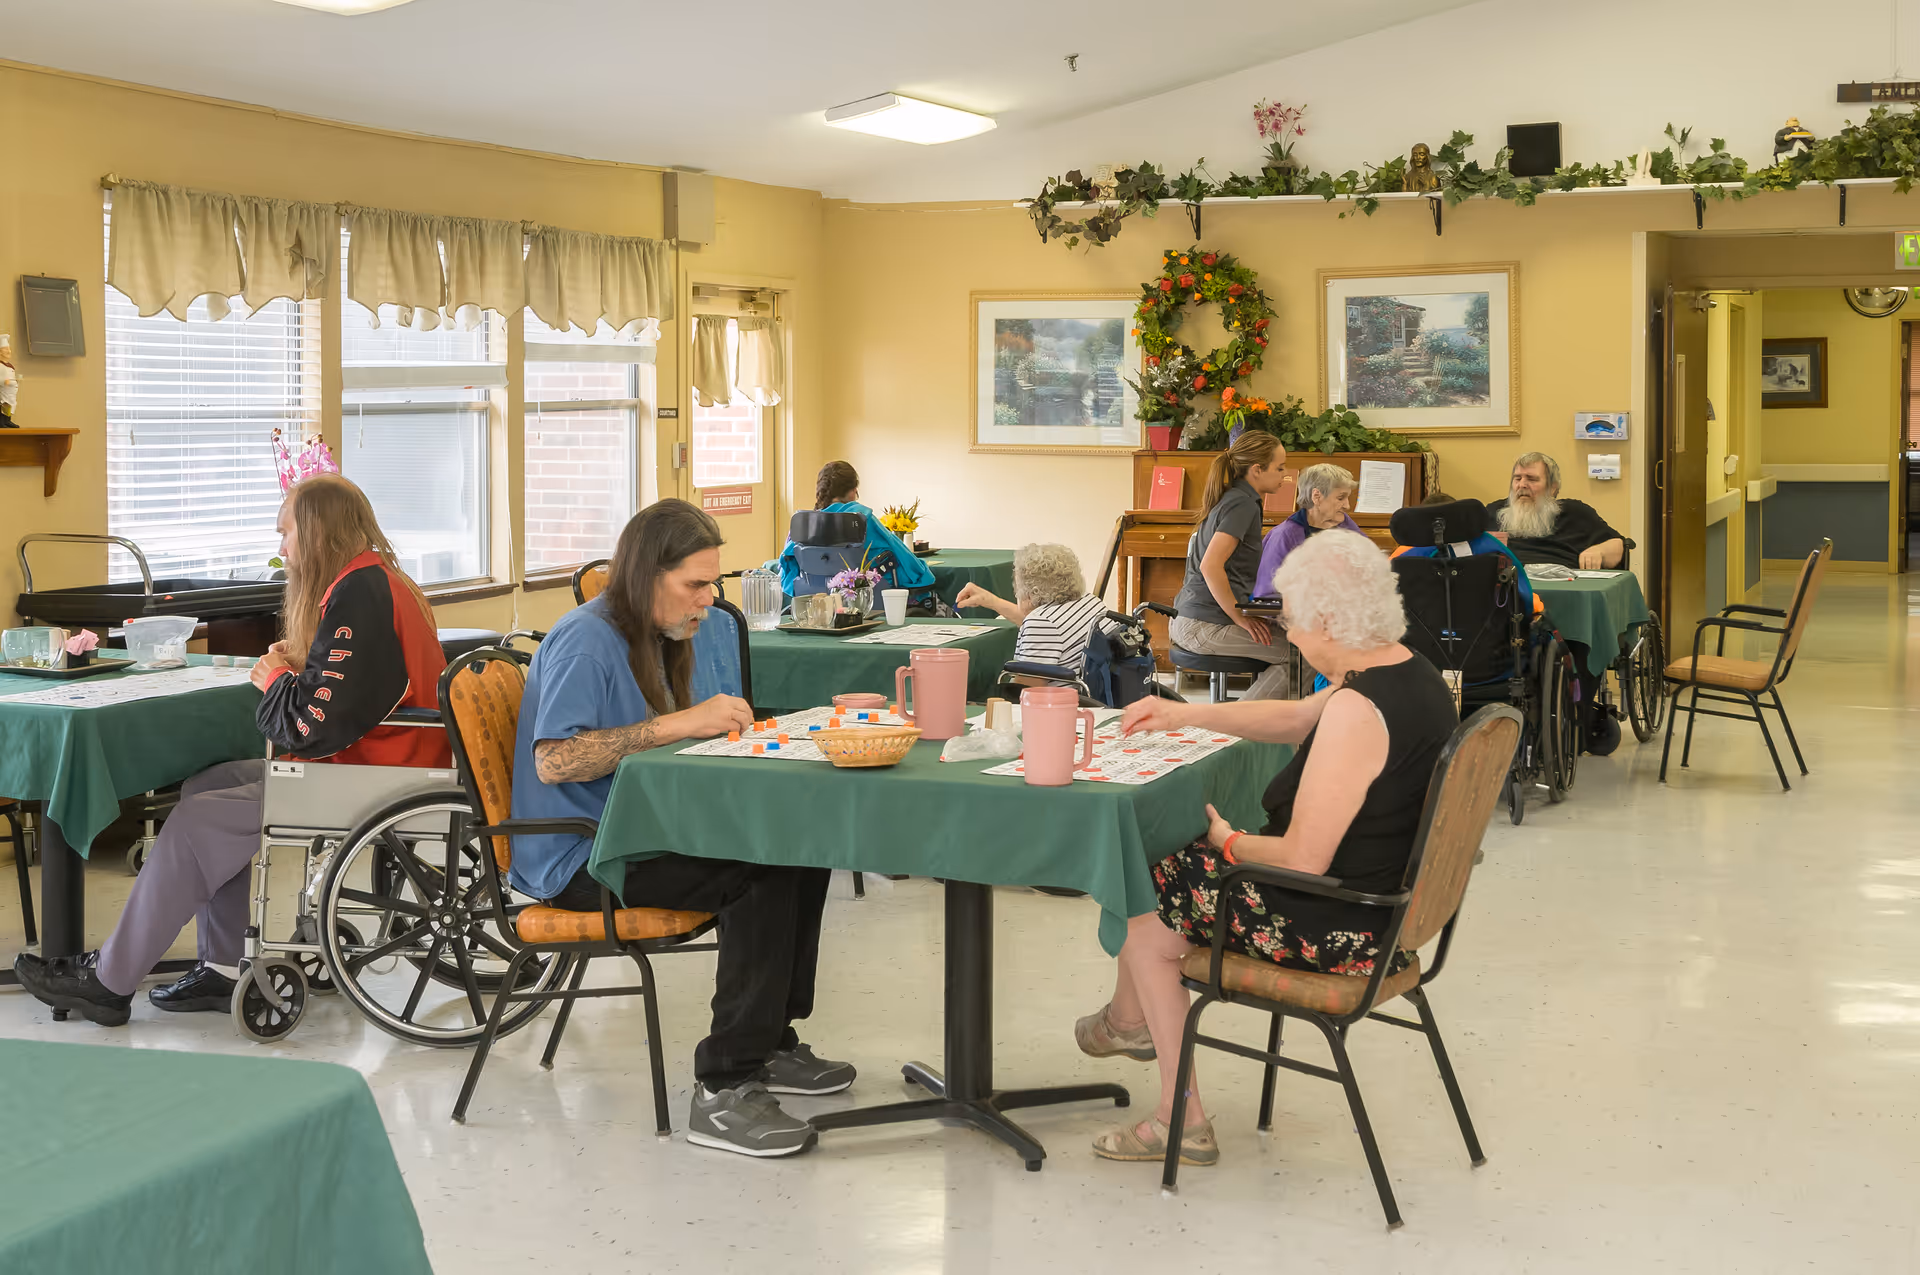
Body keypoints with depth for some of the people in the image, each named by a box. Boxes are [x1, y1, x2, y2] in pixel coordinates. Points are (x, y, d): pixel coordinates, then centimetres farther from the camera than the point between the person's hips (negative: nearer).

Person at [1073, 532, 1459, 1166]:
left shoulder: (1356, 710, -28)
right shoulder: (1414, 674, 2)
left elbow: (1305, 859, -27)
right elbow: (1293, 718, 18)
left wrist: (1230, 841, -7)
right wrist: (1185, 714, 17)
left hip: (1341, 930, -10)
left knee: (1140, 909, 6)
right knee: (1174, 866, 22)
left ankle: (1128, 1018, 30)